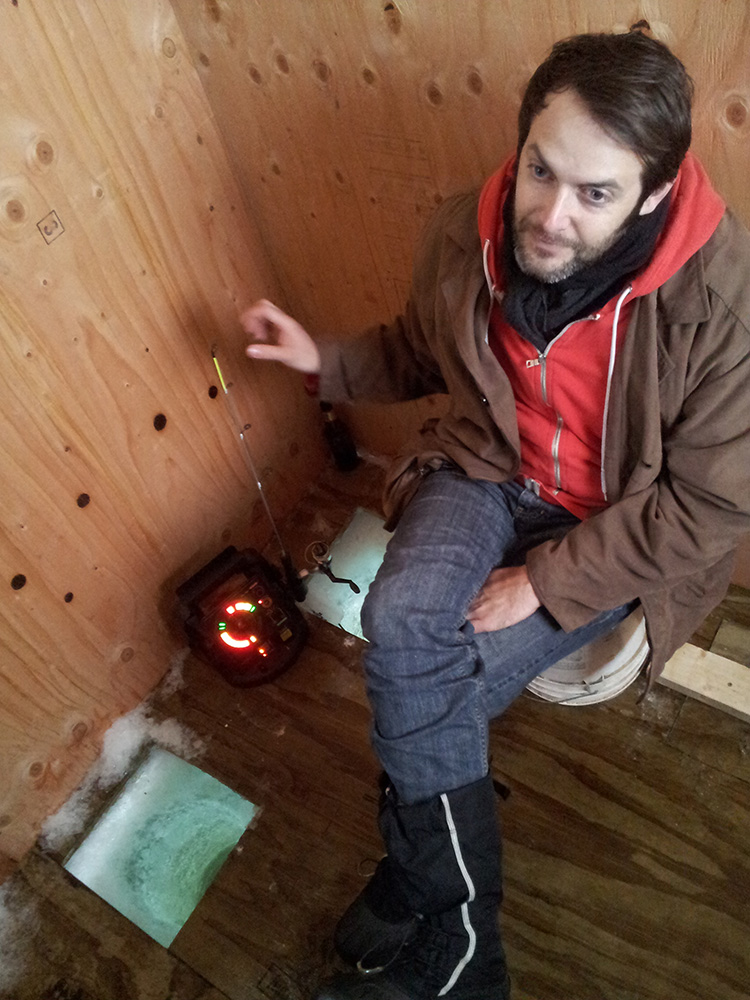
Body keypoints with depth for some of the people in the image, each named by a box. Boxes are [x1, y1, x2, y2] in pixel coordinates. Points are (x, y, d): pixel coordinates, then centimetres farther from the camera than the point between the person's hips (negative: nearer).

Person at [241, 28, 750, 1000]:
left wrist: (544, 582, -20)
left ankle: (421, 906, 15)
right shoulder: (464, 234, -10)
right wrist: (323, 360, -6)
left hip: (621, 529, -3)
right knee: (401, 625, -26)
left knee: (424, 696, -18)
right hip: (489, 472, 4)